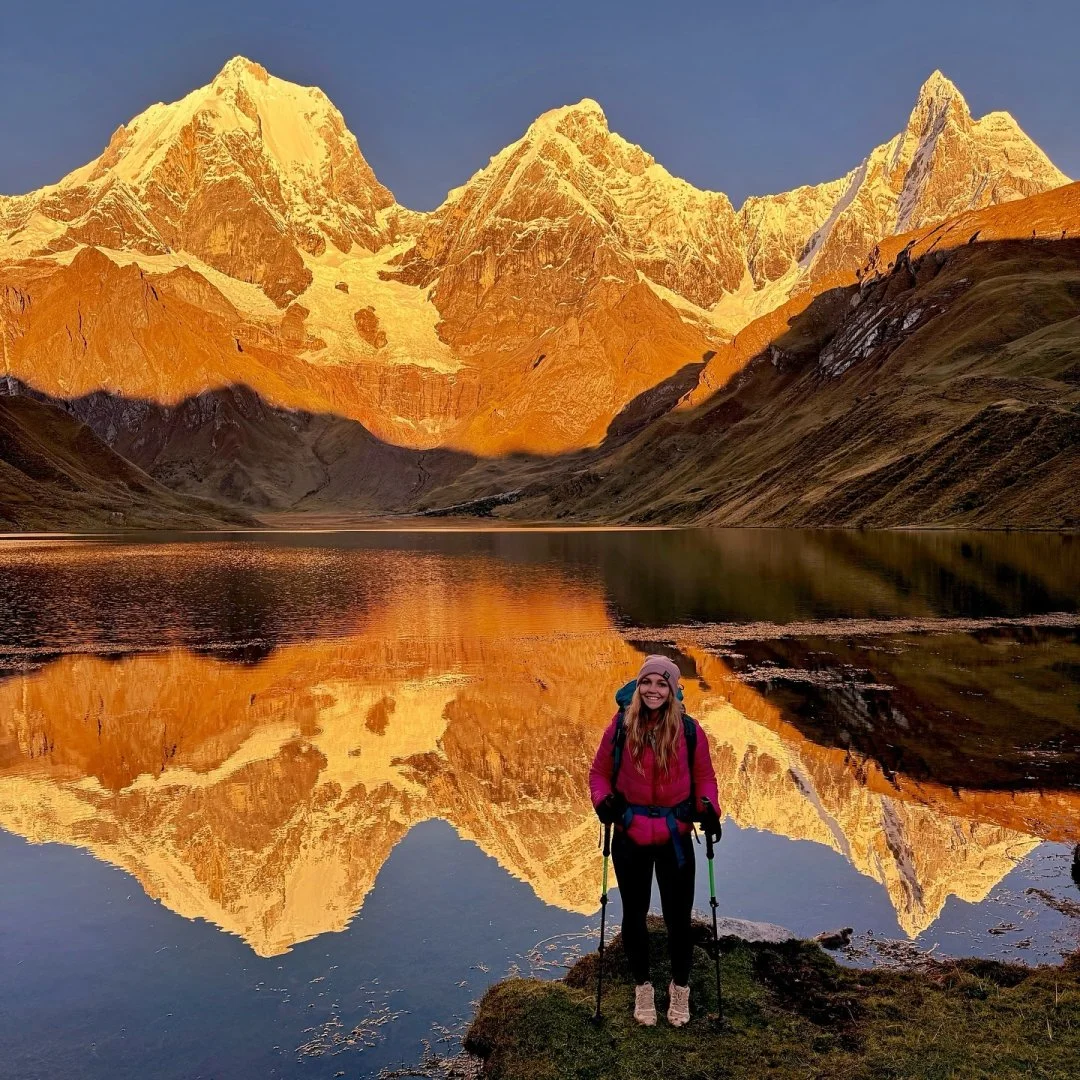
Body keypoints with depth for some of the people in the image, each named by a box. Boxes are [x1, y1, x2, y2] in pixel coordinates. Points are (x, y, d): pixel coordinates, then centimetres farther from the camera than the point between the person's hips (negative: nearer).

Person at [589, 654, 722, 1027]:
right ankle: (642, 987, 37)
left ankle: (680, 988, 35)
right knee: (634, 914, 15)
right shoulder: (620, 727, -8)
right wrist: (603, 800, -18)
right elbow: (599, 772, 0)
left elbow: (704, 776, 2)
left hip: (675, 839, 0)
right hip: (630, 839, 1)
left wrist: (708, 808, -15)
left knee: (678, 916, 9)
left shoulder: (689, 730, -8)